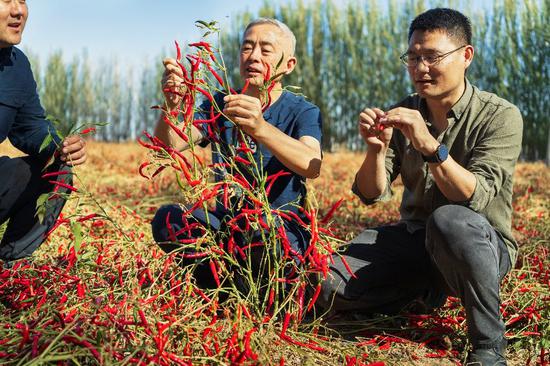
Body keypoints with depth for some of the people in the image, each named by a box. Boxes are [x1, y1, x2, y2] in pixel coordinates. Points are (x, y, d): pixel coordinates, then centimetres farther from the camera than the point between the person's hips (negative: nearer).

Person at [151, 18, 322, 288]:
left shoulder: (303, 111, -4)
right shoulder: (219, 105, 7)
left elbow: (312, 166, -27)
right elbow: (168, 145, -9)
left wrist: (260, 128, -45)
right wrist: (172, 105, -32)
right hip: (226, 220, 4)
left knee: (258, 234, -37)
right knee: (166, 218, -24)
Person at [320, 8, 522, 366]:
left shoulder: (500, 116, -13)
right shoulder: (403, 113, 1)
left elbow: (476, 199, -25)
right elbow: (371, 194, -3)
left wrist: (430, 146, -37)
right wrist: (376, 149, -23)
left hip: (482, 245, -5)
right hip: (415, 239, 5)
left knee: (449, 220, -40)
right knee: (333, 289, -13)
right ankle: (426, 290, 13)